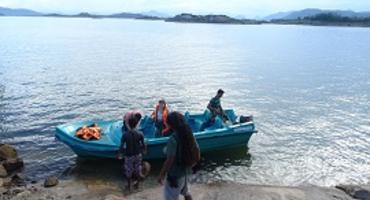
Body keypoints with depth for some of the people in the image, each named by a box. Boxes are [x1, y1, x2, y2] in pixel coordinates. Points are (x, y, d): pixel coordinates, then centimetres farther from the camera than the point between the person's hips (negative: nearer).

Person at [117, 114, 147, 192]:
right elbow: (143, 145, -7)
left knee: (128, 171, 18)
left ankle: (129, 186, 33)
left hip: (129, 156, -2)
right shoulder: (140, 134, -16)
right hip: (138, 155, 2)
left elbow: (121, 147, -16)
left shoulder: (125, 135, -20)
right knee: (138, 170, 22)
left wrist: (119, 154, 1)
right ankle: (137, 184, 38)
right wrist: (143, 150, 15)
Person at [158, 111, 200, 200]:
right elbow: (197, 156, 4)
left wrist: (161, 175, -12)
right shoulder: (190, 135, -4)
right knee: (186, 193, 29)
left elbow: (169, 161, -24)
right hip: (186, 172, 8)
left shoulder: (174, 139, -26)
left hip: (175, 175, -8)